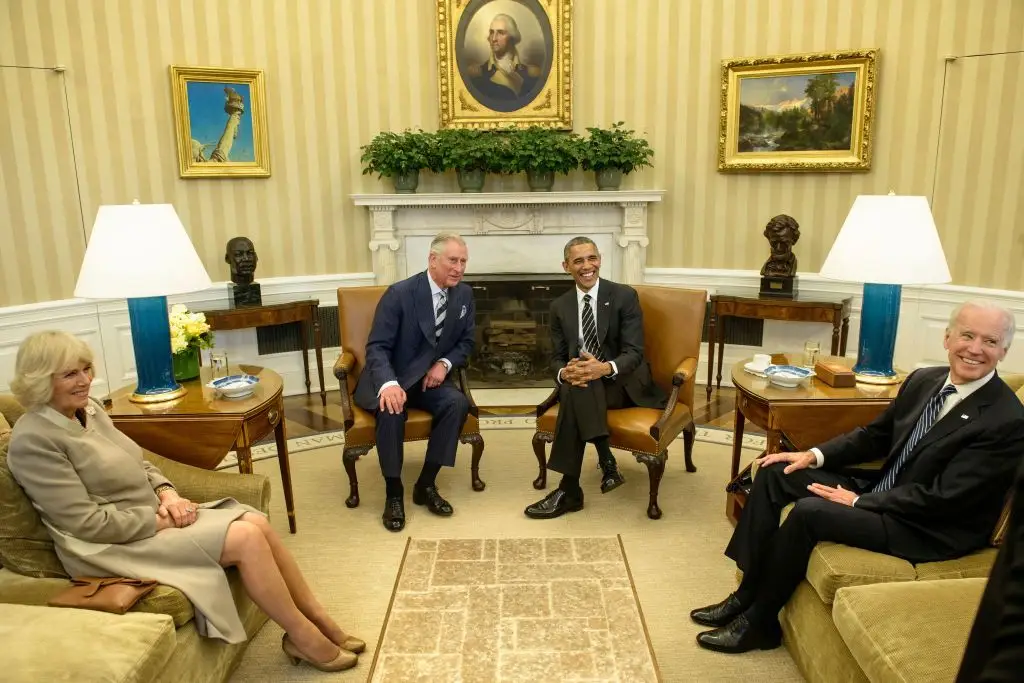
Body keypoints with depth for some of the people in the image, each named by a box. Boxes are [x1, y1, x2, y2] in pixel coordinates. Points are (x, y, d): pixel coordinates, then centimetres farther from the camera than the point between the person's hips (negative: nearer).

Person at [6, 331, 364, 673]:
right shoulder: (33, 440, -17)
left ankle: (319, 619, 1)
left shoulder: (88, 409, 8)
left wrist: (167, 495, -3)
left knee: (258, 523, -10)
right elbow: (87, 523, -20)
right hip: (112, 544, -8)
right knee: (246, 539, -22)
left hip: (150, 516, 8)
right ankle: (304, 637, -5)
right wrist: (160, 520, -15)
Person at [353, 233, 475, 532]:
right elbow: (377, 347, -19)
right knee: (391, 410, -35)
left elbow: (467, 341, 10)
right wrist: (388, 383, -39)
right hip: (392, 380, -4)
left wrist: (444, 363, -12)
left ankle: (426, 484, -12)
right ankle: (393, 493, -15)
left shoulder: (464, 294, 0)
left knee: (458, 403, -27)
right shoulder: (399, 293, -16)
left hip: (431, 378, 4)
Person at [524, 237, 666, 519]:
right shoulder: (559, 306, 8)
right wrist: (565, 372, -22)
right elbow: (557, 357, 5)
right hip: (581, 385, 3)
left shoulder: (625, 296, -4)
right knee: (573, 386, -34)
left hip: (623, 382, -3)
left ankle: (569, 489, -29)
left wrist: (605, 368, -34)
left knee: (578, 390, -34)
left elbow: (634, 352, -12)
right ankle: (606, 462, -26)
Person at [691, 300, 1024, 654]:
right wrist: (816, 454, -1)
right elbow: (875, 435, 14)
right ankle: (746, 595, 0)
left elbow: (943, 496, -21)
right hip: (881, 492, 8)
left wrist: (858, 502, -18)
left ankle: (759, 622, -8)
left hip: (930, 529, -8)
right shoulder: (923, 380, 4)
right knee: (774, 473, -3)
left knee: (809, 511, -28)